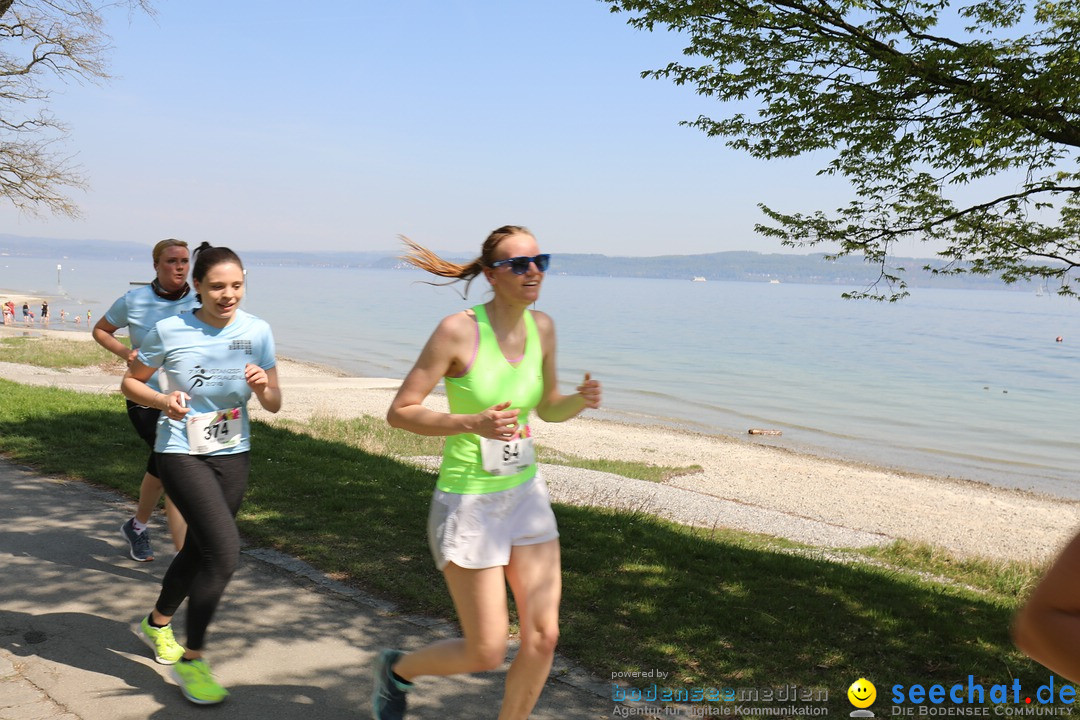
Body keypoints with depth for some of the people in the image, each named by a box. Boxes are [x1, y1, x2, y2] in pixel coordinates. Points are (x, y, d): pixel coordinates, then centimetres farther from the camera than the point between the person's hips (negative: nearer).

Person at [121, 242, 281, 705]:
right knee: (224, 550, -18)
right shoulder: (169, 331, -10)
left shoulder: (256, 332, -2)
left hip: (233, 456, 5)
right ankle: (190, 659, -1)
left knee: (199, 550, 18)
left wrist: (263, 385, -20)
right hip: (181, 454, -4)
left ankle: (156, 623, 47)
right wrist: (163, 400, -17)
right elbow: (130, 382, 3)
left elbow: (274, 406, 2)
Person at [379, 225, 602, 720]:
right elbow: (399, 412, -14)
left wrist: (581, 400, -8)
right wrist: (473, 423, -27)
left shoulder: (542, 328, 0)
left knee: (543, 636, 3)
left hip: (525, 495, 6)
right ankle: (397, 669, 32)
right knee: (487, 653, 1)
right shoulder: (458, 330, -18)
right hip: (468, 503, -6)